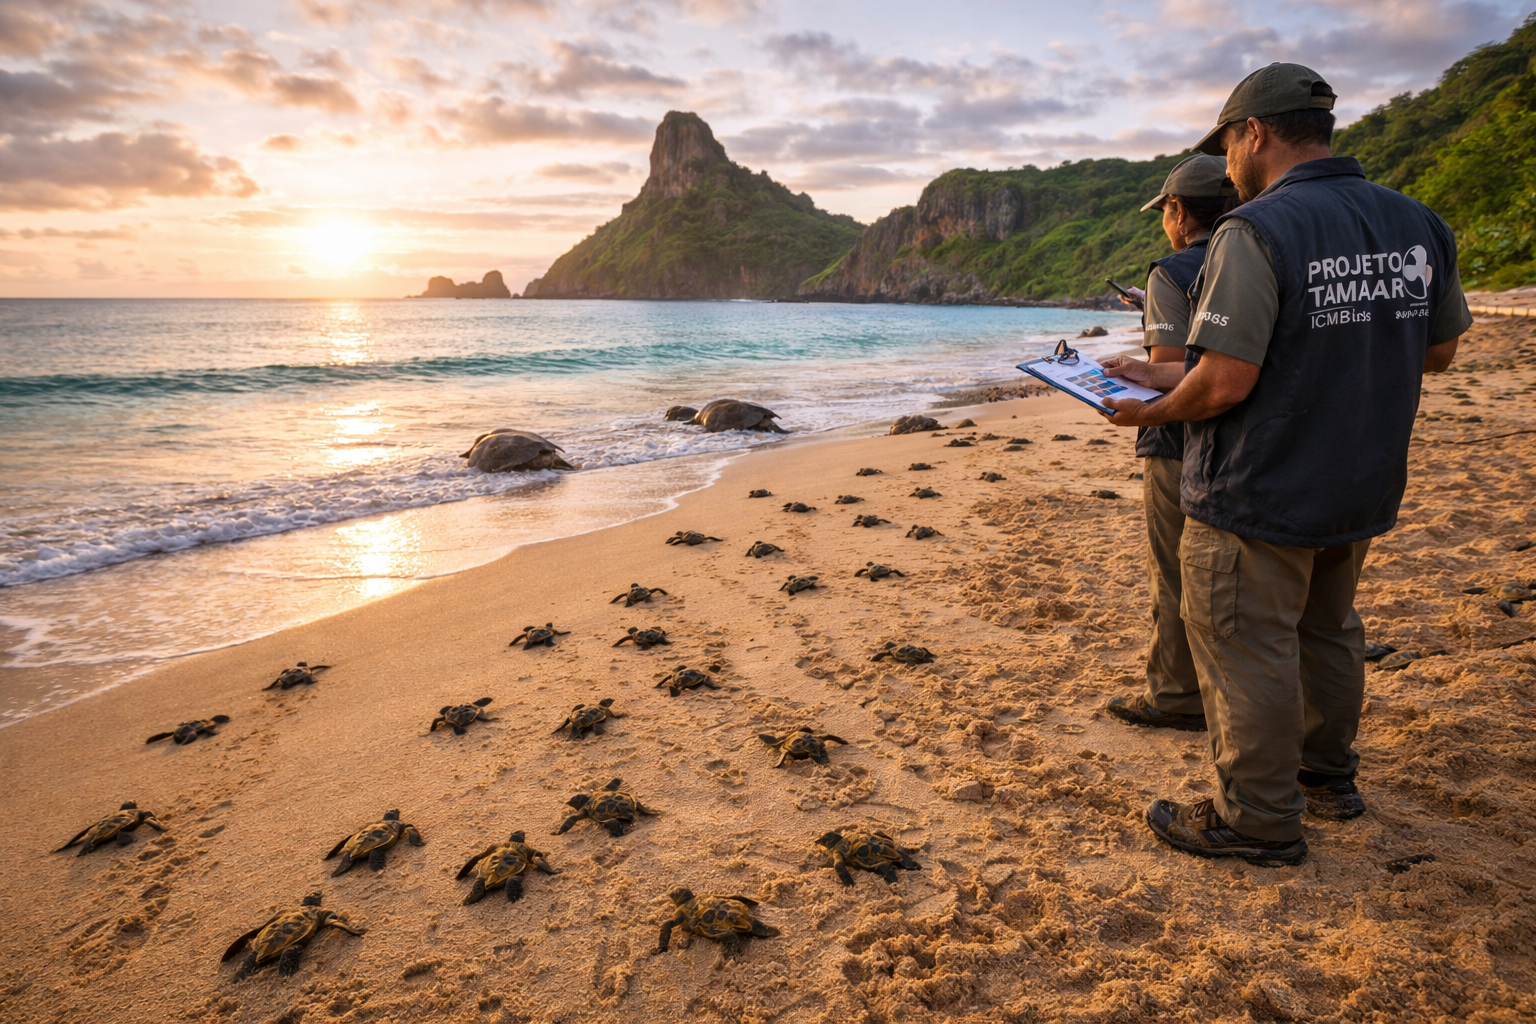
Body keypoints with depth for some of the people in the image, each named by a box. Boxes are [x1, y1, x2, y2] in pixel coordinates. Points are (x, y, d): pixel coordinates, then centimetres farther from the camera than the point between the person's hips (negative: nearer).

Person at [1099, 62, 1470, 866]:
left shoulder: (1256, 232, -20)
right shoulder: (1418, 226, 3)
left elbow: (1225, 383, -25)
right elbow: (1439, 351, 13)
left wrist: (1156, 408, -7)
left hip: (1259, 498, -8)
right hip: (1363, 489, 8)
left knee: (1247, 650, 5)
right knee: (1325, 628, 25)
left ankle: (1258, 821, 18)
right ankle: (1328, 776, 42)